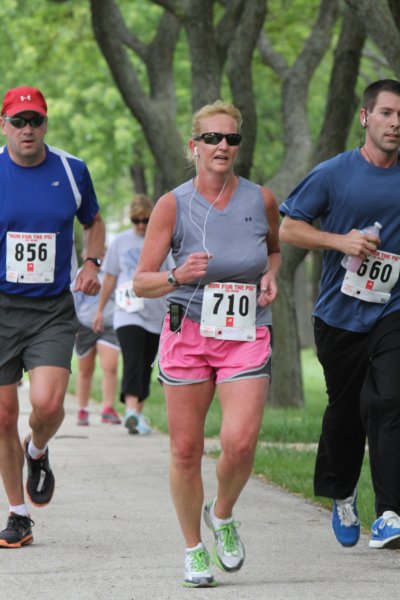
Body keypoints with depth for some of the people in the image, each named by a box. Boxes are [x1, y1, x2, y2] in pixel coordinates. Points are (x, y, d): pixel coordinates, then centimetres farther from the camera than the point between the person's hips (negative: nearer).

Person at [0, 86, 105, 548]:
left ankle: (38, 452, 17)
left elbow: (93, 221, 20)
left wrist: (91, 263, 4)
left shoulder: (72, 171, 2)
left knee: (46, 403, -19)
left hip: (54, 310, 0)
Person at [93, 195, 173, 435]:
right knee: (132, 360, -19)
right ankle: (131, 411, -33)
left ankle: (139, 413, 20)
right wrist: (100, 310, 16)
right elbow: (110, 278, 15)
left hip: (156, 315, 1)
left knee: (146, 365, 8)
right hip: (128, 313, -1)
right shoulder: (120, 242, 8)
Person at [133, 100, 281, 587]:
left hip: (247, 337, 1)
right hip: (188, 333, 0)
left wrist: (270, 276, 3)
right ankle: (193, 550, 21)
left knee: (240, 443, -17)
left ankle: (223, 515, 14)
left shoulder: (261, 200, 2)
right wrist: (178, 276, -24)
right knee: (186, 451, 1)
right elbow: (141, 282, -5)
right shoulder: (173, 205, -5)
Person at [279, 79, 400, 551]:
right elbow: (288, 228, -2)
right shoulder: (333, 174, -3)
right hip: (339, 314, 0)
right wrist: (340, 240, -16)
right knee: (345, 410, 13)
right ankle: (341, 494, 39)